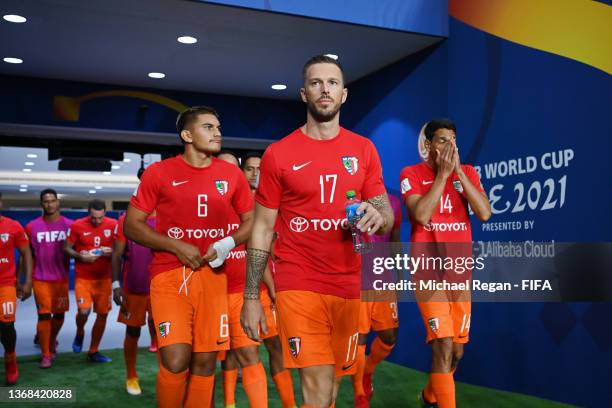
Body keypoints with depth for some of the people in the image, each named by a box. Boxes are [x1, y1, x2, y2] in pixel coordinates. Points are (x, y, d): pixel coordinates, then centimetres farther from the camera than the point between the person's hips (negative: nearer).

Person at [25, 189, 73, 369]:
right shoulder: (32, 226, -3)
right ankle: (45, 354, 10)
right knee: (44, 315, -2)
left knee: (59, 314, 12)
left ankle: (51, 341, 40)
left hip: (62, 278, 2)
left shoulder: (69, 225, -2)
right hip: (40, 279, -1)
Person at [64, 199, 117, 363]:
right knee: (84, 311, -17)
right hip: (83, 277, -2)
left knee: (103, 314, 5)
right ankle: (80, 333, 20)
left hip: (104, 277, 2)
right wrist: (80, 256, -18)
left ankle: (93, 352, 22)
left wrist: (111, 252, -17)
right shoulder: (77, 225, -7)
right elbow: (67, 248, 1)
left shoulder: (113, 225, -4)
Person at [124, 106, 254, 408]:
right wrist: (176, 246, -11)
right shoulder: (159, 173, -1)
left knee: (205, 362, 6)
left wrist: (229, 243, -5)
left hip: (212, 275, 3)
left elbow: (251, 221, 15)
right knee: (176, 360, -12)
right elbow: (131, 226, 1)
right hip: (170, 274, -3)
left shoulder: (232, 174, 6)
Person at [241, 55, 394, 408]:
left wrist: (376, 217, -16)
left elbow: (387, 216, 9)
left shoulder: (364, 150, 6)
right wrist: (251, 297, -3)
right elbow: (262, 228, 0)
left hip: (349, 285, 3)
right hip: (299, 284, -3)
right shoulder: (278, 153, -2)